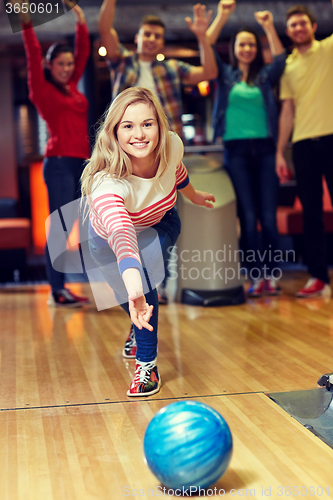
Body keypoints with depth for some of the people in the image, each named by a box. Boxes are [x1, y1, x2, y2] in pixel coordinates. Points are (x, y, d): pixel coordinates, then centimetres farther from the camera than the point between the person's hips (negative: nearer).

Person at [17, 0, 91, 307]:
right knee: (59, 227, -7)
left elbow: (84, 53, 21)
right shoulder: (43, 90, 1)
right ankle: (57, 291, -3)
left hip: (81, 163, 7)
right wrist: (27, 25, -18)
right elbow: (33, 58, -10)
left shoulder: (72, 88, 16)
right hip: (59, 164, -7)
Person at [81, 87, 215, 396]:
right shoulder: (106, 182, -45)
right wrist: (134, 290, -78)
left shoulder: (172, 146, -30)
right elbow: (122, 235, -62)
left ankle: (147, 362, -8)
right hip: (109, 239, -1)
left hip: (160, 224, 1)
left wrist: (193, 195, 17)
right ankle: (140, 329, 46)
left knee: (143, 282, -26)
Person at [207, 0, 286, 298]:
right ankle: (258, 276, 1)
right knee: (248, 216, -3)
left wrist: (269, 27, -8)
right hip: (236, 150, -1)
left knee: (269, 215, -3)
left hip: (264, 149, 1)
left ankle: (271, 274, 3)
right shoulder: (225, 75, 12)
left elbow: (281, 58, 0)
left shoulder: (266, 76, 15)